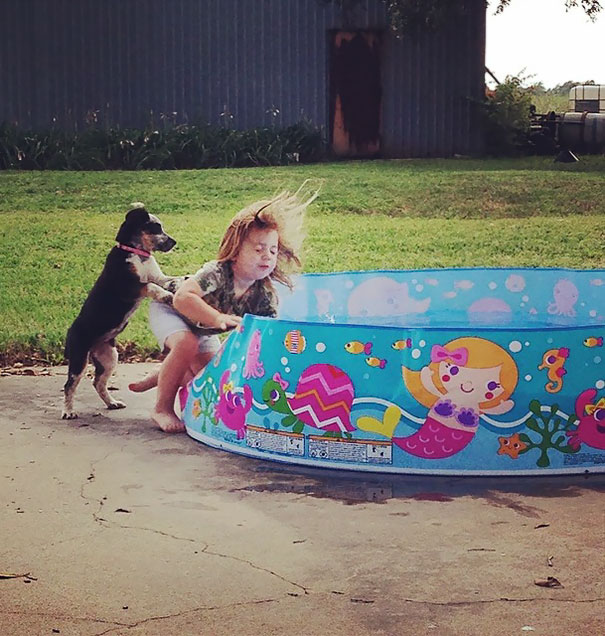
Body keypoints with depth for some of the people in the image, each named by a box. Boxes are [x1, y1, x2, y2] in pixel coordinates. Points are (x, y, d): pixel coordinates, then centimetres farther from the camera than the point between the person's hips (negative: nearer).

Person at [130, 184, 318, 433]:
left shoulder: (265, 295, -23)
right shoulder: (217, 273, -40)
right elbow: (182, 298, -51)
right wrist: (219, 319, -57)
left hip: (201, 328, 7)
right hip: (168, 307, -6)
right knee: (186, 345, -34)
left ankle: (162, 378, 30)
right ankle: (162, 409, -17)